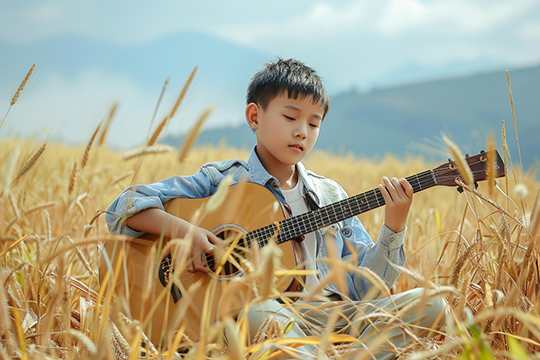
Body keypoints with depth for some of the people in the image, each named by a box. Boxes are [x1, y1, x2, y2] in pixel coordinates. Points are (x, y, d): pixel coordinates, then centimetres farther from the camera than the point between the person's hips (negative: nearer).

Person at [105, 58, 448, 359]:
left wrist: (394, 228, -1)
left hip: (333, 314, 5)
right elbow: (125, 207, 0)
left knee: (430, 303, -17)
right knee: (261, 310, -40)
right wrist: (181, 229, -16)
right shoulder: (221, 180, 6)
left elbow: (366, 286, 14)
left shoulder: (329, 194, 18)